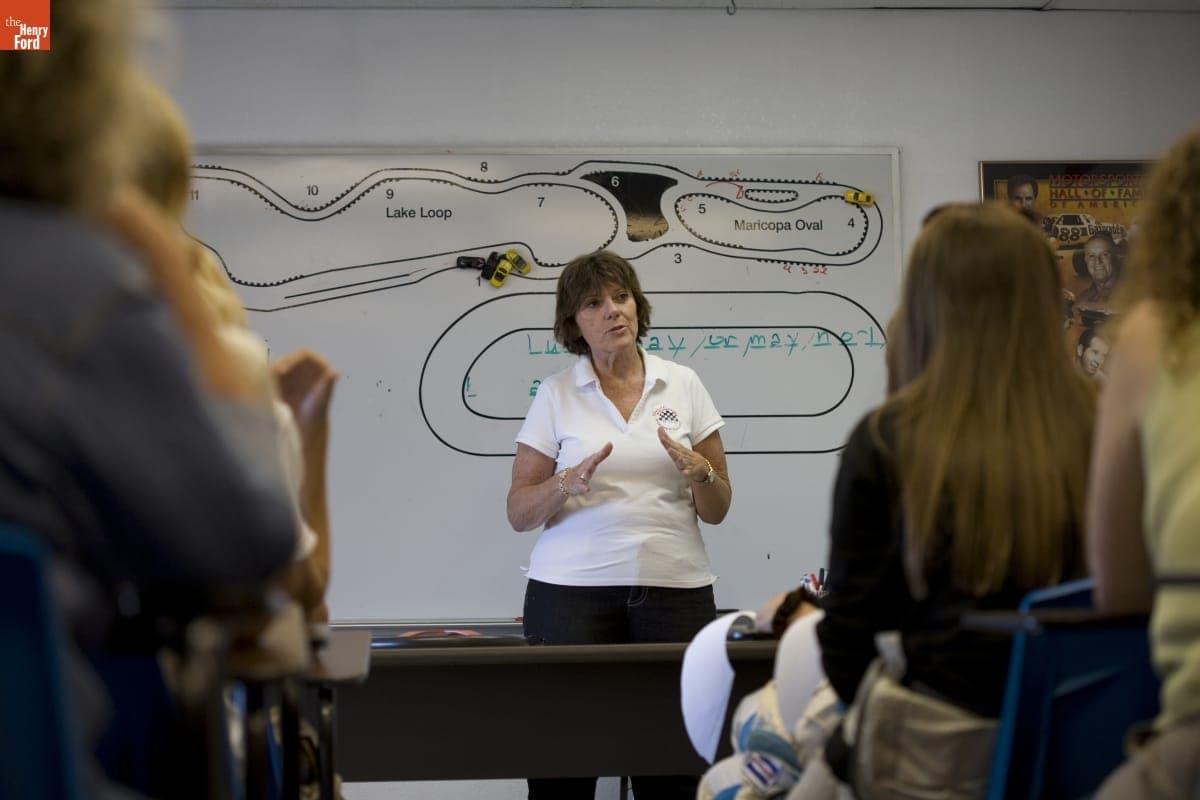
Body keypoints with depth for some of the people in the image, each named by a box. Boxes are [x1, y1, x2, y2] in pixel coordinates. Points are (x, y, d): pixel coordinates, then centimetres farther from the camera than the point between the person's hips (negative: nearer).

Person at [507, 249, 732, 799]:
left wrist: (698, 471, -10)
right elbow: (518, 512, 3)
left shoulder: (683, 385, 8)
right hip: (573, 590, -1)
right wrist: (567, 483, -16)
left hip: (675, 589, 1)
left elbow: (716, 510, 10)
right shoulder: (555, 394, 5)